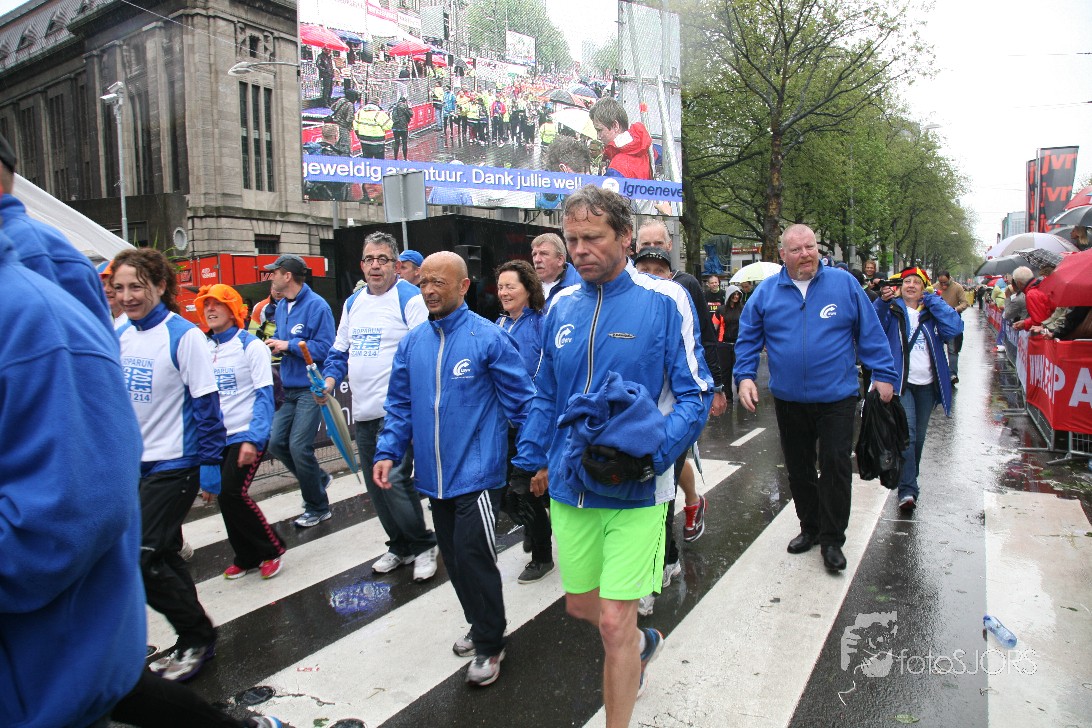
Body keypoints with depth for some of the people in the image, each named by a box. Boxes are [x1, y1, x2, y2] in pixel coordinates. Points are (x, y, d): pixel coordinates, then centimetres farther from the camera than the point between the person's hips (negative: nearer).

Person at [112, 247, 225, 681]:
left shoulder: (183, 336, -15)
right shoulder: (119, 336, 5)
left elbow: (206, 405, -14)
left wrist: (210, 465, -14)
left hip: (174, 464, -7)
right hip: (135, 464, 7)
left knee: (142, 560, -8)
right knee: (163, 556, 15)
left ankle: (198, 638, 12)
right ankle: (194, 641, 31)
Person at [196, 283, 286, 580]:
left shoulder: (251, 346, -9)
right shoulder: (204, 349, 7)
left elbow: (264, 396, -12)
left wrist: (253, 440, -20)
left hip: (246, 435, -6)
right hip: (217, 437, 6)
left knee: (233, 494, -13)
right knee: (224, 497, 7)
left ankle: (271, 549, 7)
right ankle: (247, 557, 25)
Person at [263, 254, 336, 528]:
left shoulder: (316, 305, -13)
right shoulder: (281, 306, 13)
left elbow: (325, 348, -18)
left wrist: (289, 346, -17)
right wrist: (274, 344, 2)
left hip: (311, 389, -8)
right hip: (289, 389, 9)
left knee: (299, 446, -11)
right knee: (276, 443, 6)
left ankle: (318, 508, 7)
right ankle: (318, 478, 29)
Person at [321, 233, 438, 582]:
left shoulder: (410, 298, -8)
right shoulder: (352, 303, 15)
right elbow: (340, 350, 21)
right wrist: (330, 379, 3)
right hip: (363, 410, 8)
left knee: (394, 478, -13)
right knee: (375, 485, 13)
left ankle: (423, 545, 9)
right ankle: (400, 546, 30)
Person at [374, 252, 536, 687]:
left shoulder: (488, 338, -11)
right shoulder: (411, 343, 6)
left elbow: (520, 401, -9)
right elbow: (400, 405, 12)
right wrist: (388, 452, 2)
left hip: (476, 472, -6)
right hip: (434, 475, 6)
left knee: (473, 557, -4)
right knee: (453, 558, 16)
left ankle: (489, 645, 17)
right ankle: (481, 626, 37)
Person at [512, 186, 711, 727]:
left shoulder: (664, 300, -9)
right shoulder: (561, 306, 5)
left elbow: (693, 396, -9)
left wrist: (651, 452, -24)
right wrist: (532, 459, 12)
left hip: (633, 491, -5)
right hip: (569, 485, 5)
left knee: (613, 622, -1)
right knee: (581, 605, 20)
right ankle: (642, 642, 52)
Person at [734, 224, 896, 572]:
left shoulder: (843, 283, -2)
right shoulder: (766, 292, 2)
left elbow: (870, 332, 2)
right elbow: (748, 338, 6)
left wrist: (883, 374, -2)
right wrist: (745, 376, -5)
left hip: (836, 398, -2)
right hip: (788, 400, 2)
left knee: (836, 467, 0)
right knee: (798, 469, 14)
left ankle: (831, 540, 14)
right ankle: (810, 527, 33)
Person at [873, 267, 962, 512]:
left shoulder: (932, 312, 10)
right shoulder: (892, 310, 4)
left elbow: (955, 328, -8)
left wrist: (933, 299, -6)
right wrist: (882, 301, -30)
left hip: (927, 385, 4)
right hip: (900, 383, -4)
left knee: (919, 437, 14)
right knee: (907, 434, -16)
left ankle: (910, 481, 32)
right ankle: (907, 490, -16)